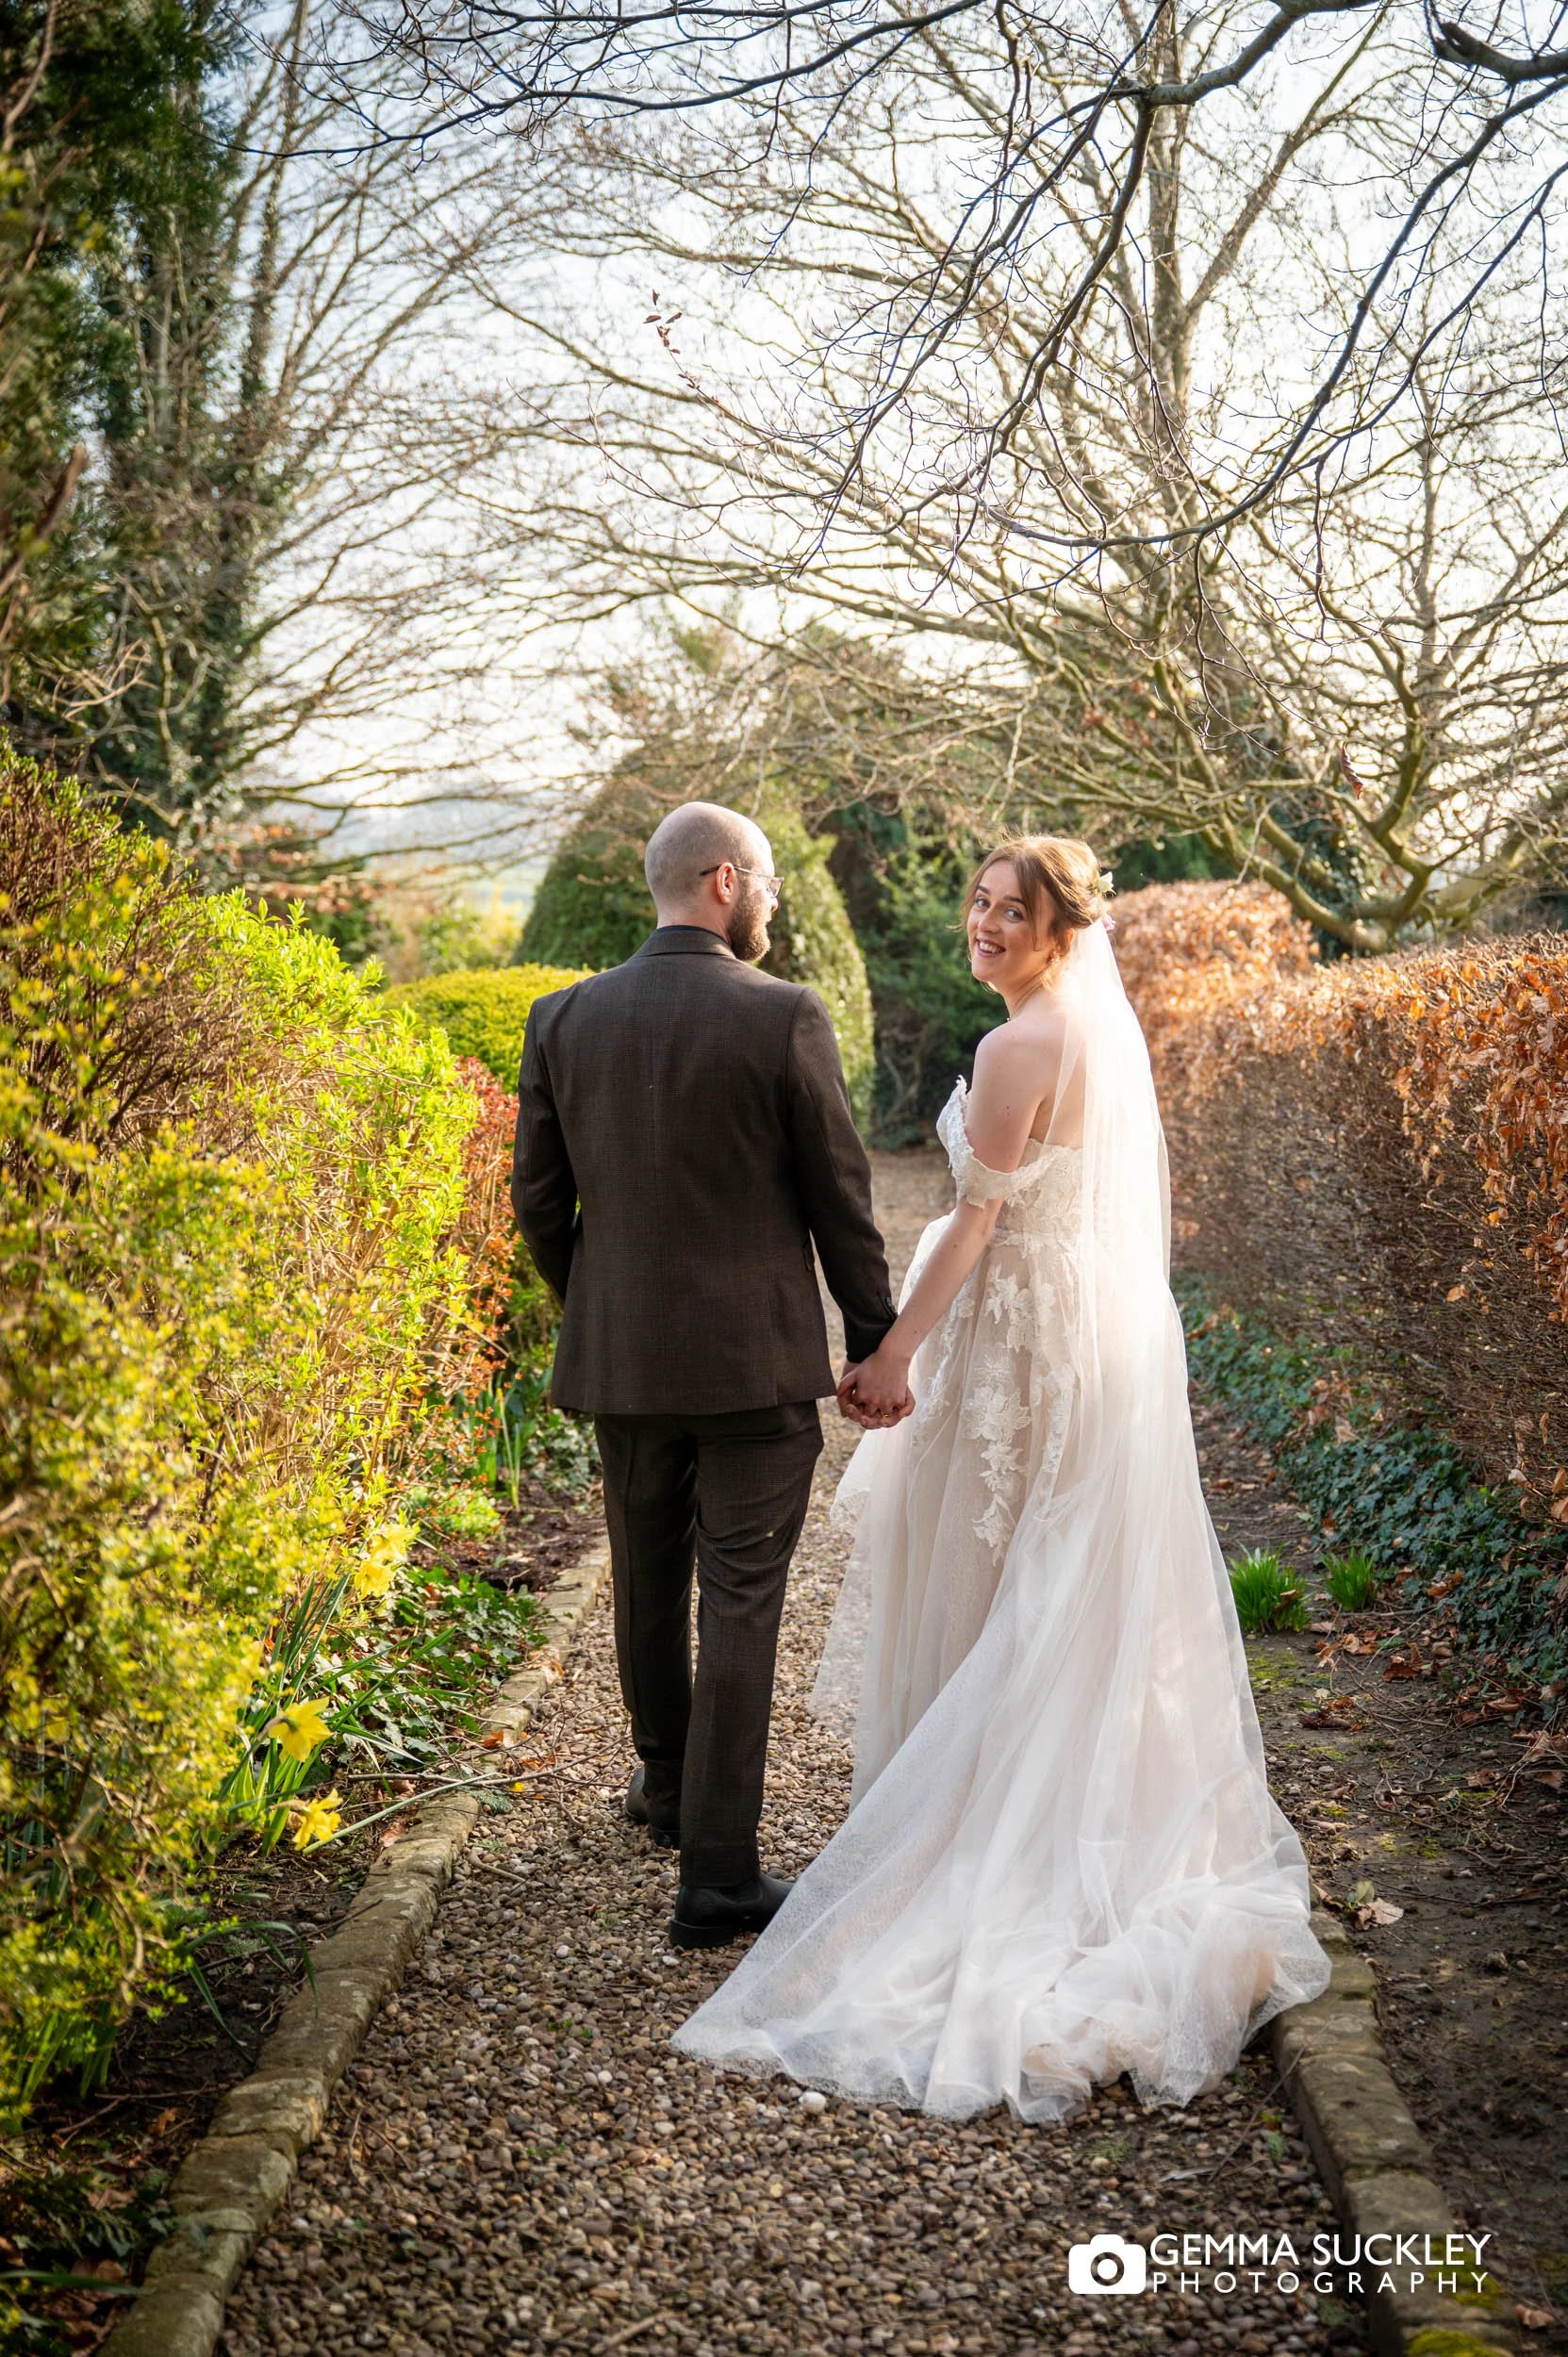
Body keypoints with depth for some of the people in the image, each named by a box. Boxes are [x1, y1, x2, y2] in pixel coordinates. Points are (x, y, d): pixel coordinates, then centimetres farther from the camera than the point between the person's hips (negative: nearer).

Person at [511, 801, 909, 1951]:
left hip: (619, 1358, 4)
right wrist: (876, 1343, 4)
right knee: (740, 1604, 2)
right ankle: (718, 1874, 5)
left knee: (649, 1586, 21)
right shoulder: (783, 1017, -11)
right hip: (756, 1359, -4)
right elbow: (841, 1198, -7)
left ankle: (668, 1785, 42)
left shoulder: (564, 1020, 0)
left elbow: (539, 1198, 5)